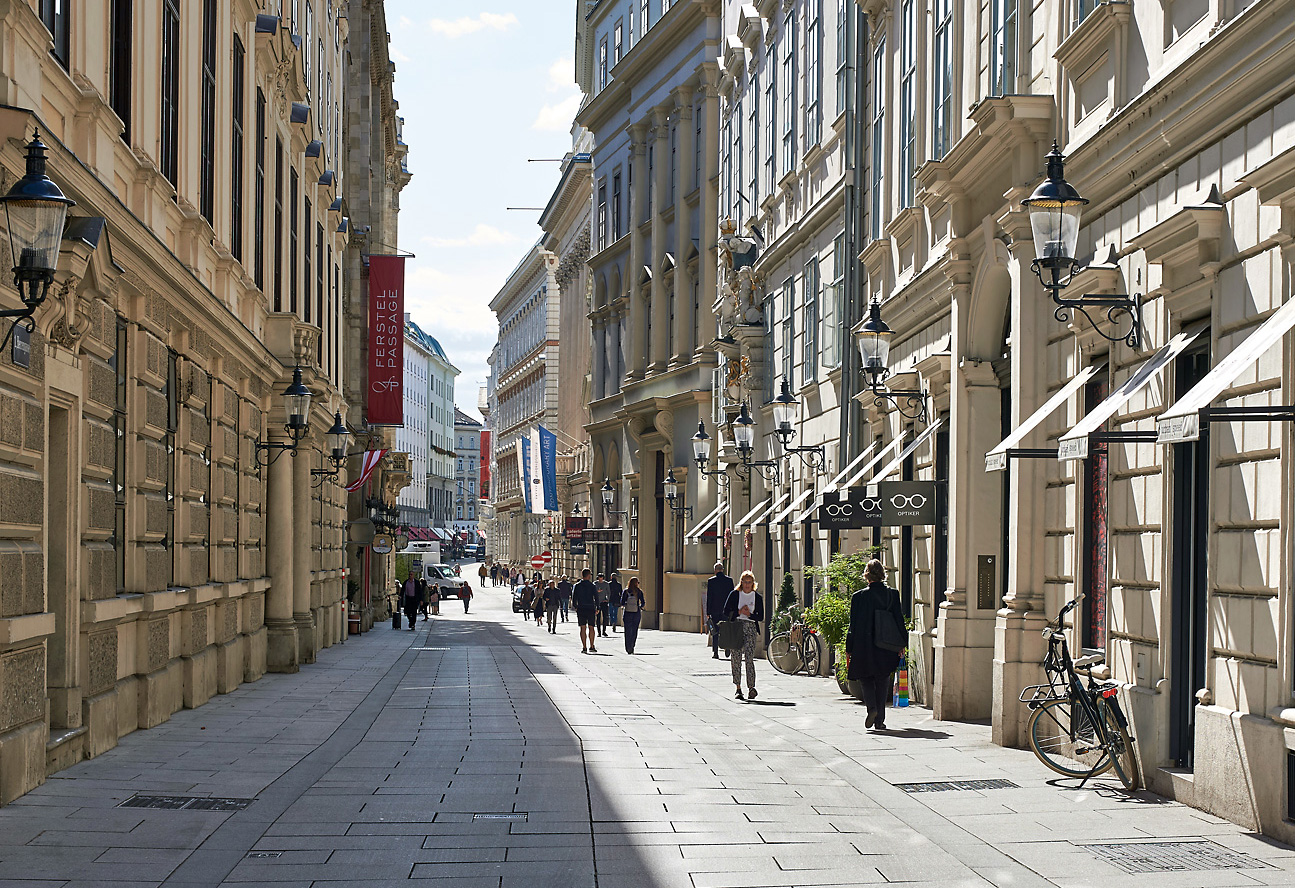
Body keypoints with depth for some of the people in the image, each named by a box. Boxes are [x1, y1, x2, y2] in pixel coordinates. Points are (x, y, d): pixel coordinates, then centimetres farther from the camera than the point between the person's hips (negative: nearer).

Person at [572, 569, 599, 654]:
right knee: (591, 628, 9)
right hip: (591, 608, -1)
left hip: (581, 609, 1)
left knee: (583, 628, 2)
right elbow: (596, 598, -4)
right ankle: (591, 646, 4)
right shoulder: (592, 586, -3)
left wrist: (575, 607, 12)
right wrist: (597, 608, 4)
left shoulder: (577, 586, 1)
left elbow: (574, 597, 1)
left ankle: (584, 647, -1)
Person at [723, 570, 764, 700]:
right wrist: (739, 612, -9)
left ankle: (751, 687, -11)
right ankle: (738, 688, 4)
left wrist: (749, 614, -9)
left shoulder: (757, 597, 8)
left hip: (751, 628, -1)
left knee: (749, 658, -11)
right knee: (736, 658, -2)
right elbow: (726, 612, 4)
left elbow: (760, 617, 7)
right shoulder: (734, 594, 7)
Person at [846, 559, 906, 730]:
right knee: (882, 682, 10)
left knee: (867, 679, 13)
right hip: (886, 649, 2)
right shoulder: (893, 594, -2)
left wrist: (850, 648, 2)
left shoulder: (859, 596, -8)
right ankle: (880, 720, 9)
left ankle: (872, 707, -13)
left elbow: (854, 624, -4)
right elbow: (899, 620, 1)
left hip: (865, 647, -2)